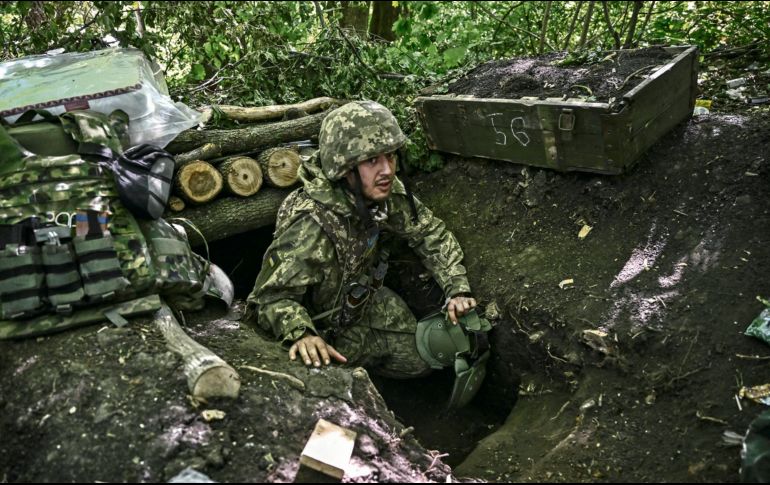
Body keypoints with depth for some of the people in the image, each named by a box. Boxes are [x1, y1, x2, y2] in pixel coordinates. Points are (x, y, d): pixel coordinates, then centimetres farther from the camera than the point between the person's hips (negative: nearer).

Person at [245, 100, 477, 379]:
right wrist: (302, 335, -53)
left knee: (420, 362, 13)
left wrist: (457, 290, -16)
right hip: (323, 326, -6)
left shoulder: (385, 192, -19)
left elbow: (430, 233, -7)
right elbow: (273, 296, -34)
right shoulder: (312, 226, -41)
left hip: (362, 300, 6)